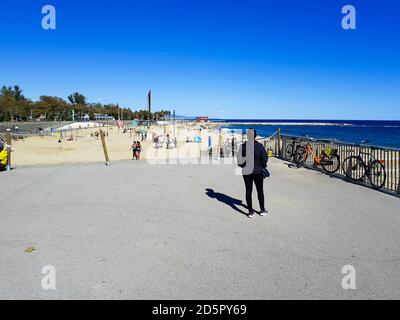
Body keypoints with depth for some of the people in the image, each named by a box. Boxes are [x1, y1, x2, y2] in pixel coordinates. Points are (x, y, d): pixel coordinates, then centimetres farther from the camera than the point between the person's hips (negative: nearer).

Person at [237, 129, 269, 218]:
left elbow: (239, 160, -9)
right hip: (258, 171, -1)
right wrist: (263, 167, 10)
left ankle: (250, 212, 13)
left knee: (248, 191, 9)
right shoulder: (259, 146, -11)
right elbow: (265, 158, -7)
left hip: (246, 172, 1)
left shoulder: (243, 146, -9)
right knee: (260, 191, 14)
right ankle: (262, 210, 25)